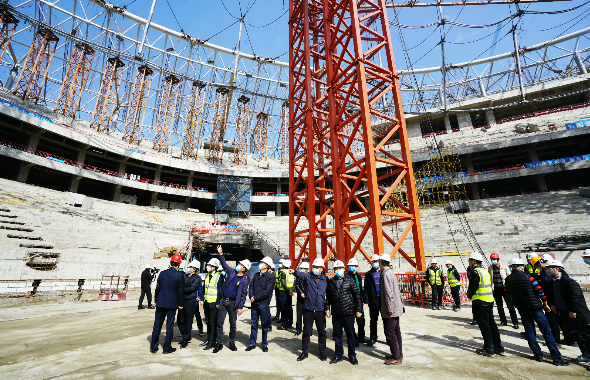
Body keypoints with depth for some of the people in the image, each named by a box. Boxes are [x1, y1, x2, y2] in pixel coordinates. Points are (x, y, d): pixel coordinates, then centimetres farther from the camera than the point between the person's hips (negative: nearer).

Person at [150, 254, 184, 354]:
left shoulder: (162, 273, 1)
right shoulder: (179, 275, -11)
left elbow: (157, 288, 7)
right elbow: (180, 290, -6)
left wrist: (155, 300, 17)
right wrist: (180, 304, 4)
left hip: (160, 303, 4)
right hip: (172, 303, -3)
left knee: (157, 325, 13)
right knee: (169, 325, 7)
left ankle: (153, 347, 21)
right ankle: (167, 348, 14)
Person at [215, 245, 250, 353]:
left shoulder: (244, 280, -6)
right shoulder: (232, 272, 3)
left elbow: (243, 295, -6)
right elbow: (224, 264, 13)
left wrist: (240, 307, -9)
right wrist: (221, 254, 2)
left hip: (233, 303, -3)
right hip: (223, 301, 3)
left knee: (233, 324, 9)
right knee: (219, 323, 4)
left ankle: (232, 343, 26)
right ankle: (219, 343, 16)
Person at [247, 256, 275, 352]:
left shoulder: (270, 276, -8)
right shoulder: (256, 275, 11)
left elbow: (267, 291, -15)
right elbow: (251, 287, 10)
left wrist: (255, 298, -14)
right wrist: (251, 296, -9)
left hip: (264, 304, -5)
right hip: (254, 303, 5)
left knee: (264, 325, 7)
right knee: (254, 324, 12)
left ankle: (264, 344, 21)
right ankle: (252, 343, 24)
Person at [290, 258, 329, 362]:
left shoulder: (325, 280, 1)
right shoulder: (308, 276, -4)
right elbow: (301, 275, -26)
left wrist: (327, 308, 5)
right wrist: (294, 272, -48)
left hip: (320, 310, 1)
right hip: (308, 309, -1)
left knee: (322, 332, 12)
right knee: (306, 331, 9)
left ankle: (322, 352, 30)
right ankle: (304, 352, 26)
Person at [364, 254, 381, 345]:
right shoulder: (368, 274, 5)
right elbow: (366, 288, 4)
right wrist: (366, 300, -3)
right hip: (373, 300, 0)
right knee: (373, 320, 9)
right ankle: (373, 338, 20)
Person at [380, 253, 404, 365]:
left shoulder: (386, 274, -19)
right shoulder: (390, 273, 12)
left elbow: (389, 293, -22)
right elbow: (397, 290, 18)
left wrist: (390, 308, -20)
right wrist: (401, 302, 22)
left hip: (391, 311, -10)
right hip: (396, 308, 10)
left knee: (390, 332, -2)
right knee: (396, 331, 16)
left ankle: (397, 357, 6)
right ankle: (399, 354, 26)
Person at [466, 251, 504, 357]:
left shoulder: (475, 272, -16)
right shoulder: (486, 271, 11)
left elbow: (472, 288, -16)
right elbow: (490, 286, 18)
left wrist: (469, 296, 5)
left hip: (480, 302, -8)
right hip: (490, 301, 8)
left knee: (484, 326, 0)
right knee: (492, 324, 15)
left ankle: (489, 350, 7)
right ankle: (499, 348, 21)